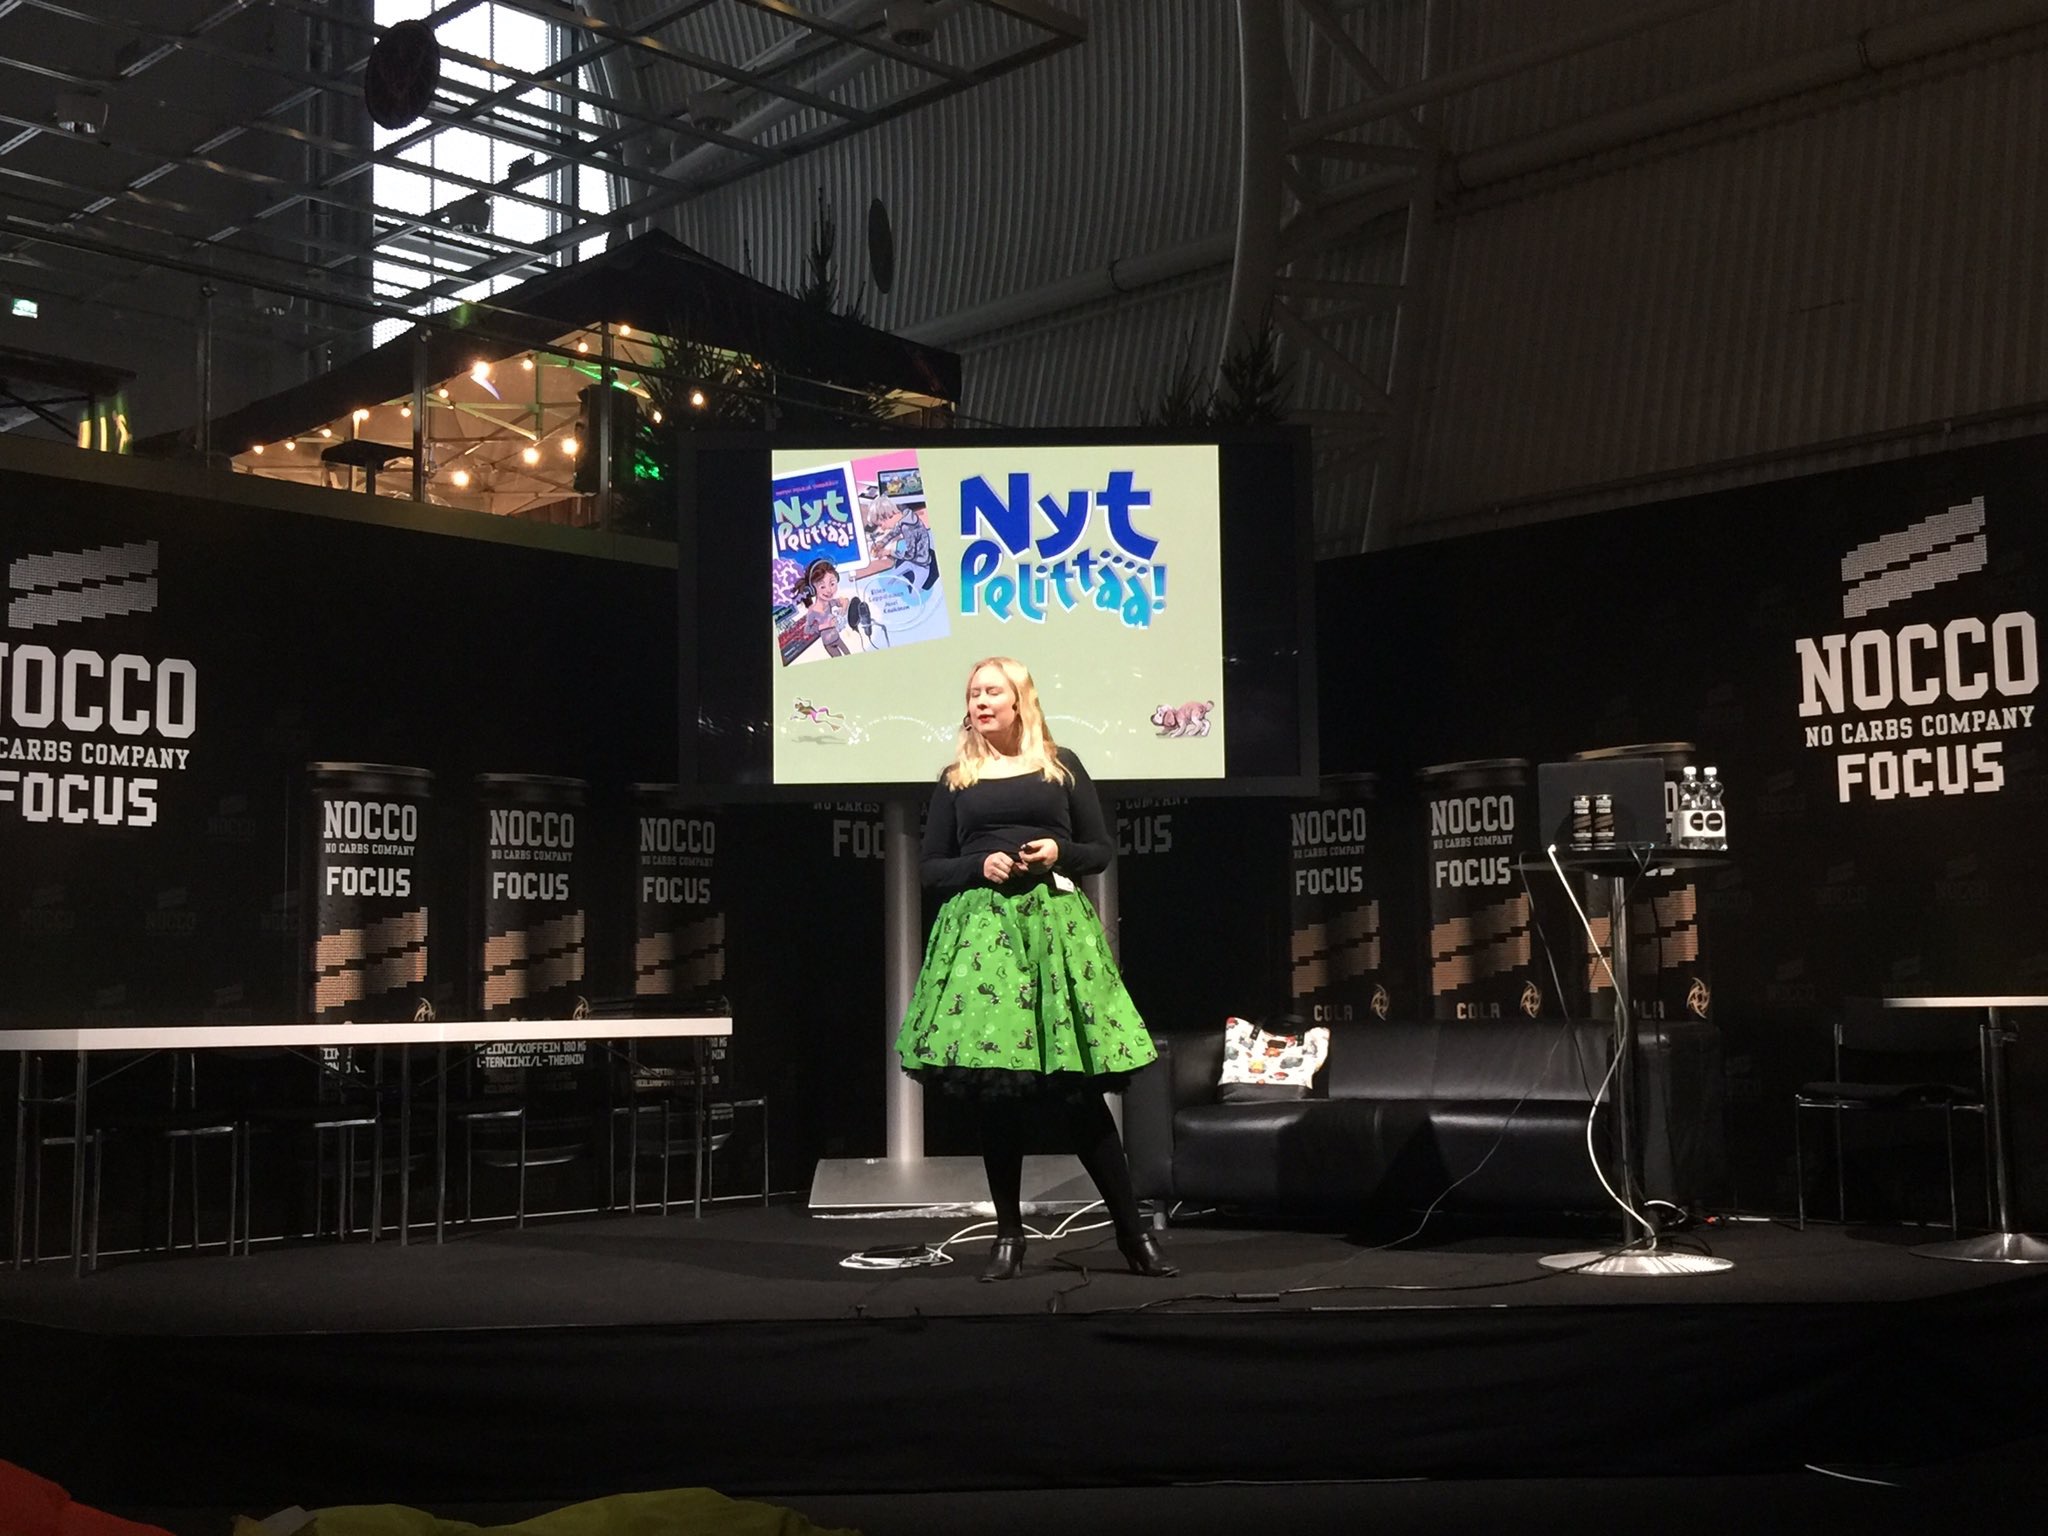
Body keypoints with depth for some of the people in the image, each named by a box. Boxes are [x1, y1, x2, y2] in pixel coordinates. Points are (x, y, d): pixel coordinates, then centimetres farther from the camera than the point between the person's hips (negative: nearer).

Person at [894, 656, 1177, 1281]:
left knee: (1077, 1087, -5)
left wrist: (1061, 852, -8)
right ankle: (1008, 1235, 8)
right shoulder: (956, 779, 13)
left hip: (1054, 922, -1)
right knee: (992, 1087, -2)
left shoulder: (1061, 767, 11)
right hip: (979, 924, 1)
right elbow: (932, 866, 12)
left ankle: (1133, 1231, 3)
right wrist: (980, 865, -6)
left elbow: (1103, 849, 12)